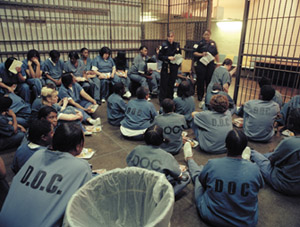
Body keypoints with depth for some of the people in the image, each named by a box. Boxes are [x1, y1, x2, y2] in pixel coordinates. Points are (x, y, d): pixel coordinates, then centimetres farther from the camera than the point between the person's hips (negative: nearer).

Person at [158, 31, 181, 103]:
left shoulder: (177, 45, 8)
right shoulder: (164, 45, -4)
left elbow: (180, 55, 16)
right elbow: (160, 56, -7)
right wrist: (168, 58, -19)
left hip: (174, 67, 4)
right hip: (166, 67, -3)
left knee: (172, 84, 10)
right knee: (164, 84, -2)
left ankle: (170, 99, 22)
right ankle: (162, 100, 7)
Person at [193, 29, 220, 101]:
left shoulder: (213, 43, 11)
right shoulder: (200, 43, -3)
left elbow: (216, 54, 18)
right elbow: (194, 53, -6)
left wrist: (218, 62, 16)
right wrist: (201, 54, -21)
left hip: (210, 65, 3)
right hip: (201, 64, -3)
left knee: (209, 80, 7)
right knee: (200, 80, 3)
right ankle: (200, 95, 16)